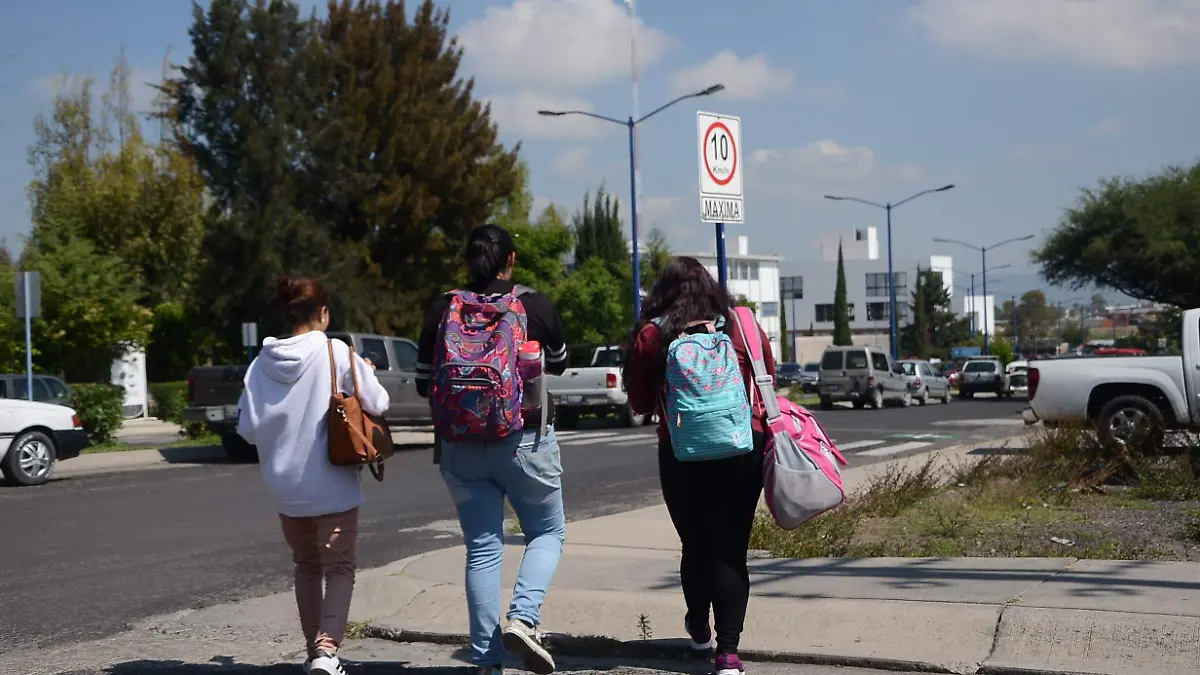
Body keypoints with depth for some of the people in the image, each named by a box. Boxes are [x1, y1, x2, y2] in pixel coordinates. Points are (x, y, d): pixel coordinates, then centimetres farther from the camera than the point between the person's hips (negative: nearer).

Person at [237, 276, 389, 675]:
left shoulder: (263, 363, -1)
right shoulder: (338, 354, -11)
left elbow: (247, 427, 1)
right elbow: (378, 405, -9)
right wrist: (367, 375, 11)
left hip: (285, 485, 4)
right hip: (332, 484, -4)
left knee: (307, 567, 19)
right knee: (339, 568, 3)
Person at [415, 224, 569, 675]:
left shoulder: (442, 311, -2)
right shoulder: (537, 307, -6)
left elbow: (423, 384, 4)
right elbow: (559, 364, 11)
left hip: (460, 446, 2)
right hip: (524, 439, -2)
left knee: (481, 547, 9)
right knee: (547, 531, 16)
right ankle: (522, 618, -7)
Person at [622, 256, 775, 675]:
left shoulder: (651, 336, -3)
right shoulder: (743, 326, 2)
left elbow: (640, 404, 4)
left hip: (682, 454, 0)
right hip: (744, 448, 1)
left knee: (696, 543, 16)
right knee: (732, 547, 2)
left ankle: (699, 629, 35)